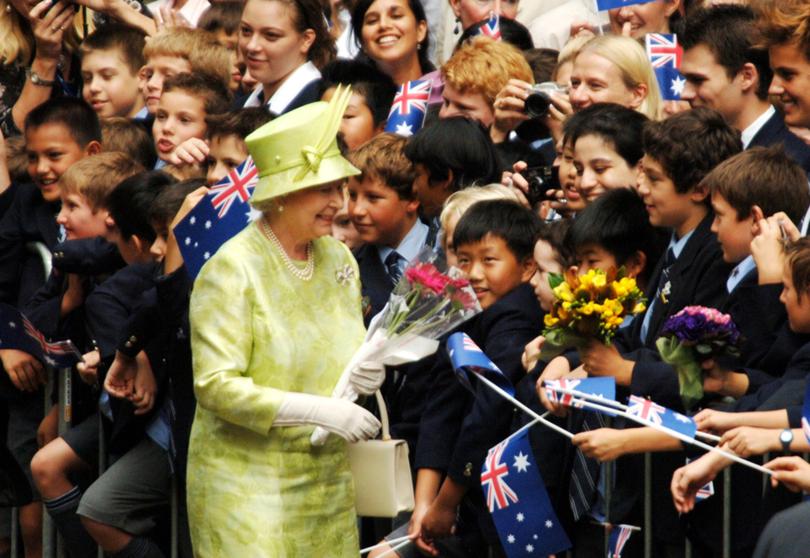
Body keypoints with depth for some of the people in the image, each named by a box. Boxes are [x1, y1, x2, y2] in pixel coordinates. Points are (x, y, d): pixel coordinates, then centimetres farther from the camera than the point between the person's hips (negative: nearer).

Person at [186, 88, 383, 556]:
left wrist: (366, 374, -5)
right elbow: (215, 386, -19)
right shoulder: (231, 271, -14)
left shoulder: (339, 260, 8)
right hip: (247, 479, -6)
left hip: (327, 482, 6)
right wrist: (317, 411, -24)